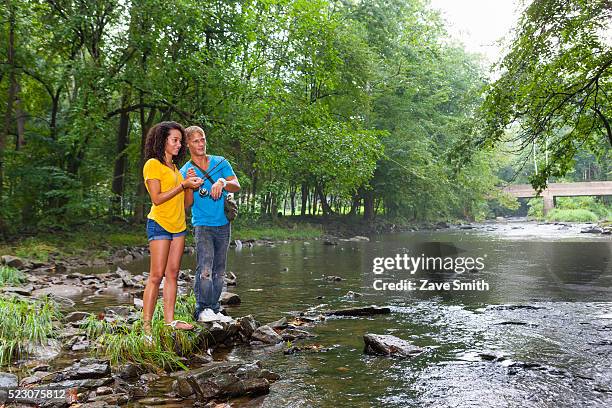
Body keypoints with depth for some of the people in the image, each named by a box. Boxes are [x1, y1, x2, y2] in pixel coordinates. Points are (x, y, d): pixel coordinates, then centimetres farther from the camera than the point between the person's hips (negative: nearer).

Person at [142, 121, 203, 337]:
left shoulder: (174, 167, 18)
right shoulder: (152, 165, -6)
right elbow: (157, 198, -15)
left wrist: (191, 184, 1)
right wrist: (183, 185, -13)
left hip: (179, 226, 8)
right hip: (159, 224, -8)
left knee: (172, 274, 6)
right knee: (156, 275, -8)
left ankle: (170, 320, 10)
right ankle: (146, 324, -3)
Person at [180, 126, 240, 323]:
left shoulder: (220, 162, 6)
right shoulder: (185, 171, 1)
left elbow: (237, 186, -2)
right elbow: (187, 204, -4)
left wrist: (222, 182, -21)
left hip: (223, 225, 4)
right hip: (202, 225, -3)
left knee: (219, 271, 8)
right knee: (205, 269, -17)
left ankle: (214, 309, 16)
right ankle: (202, 310, -10)